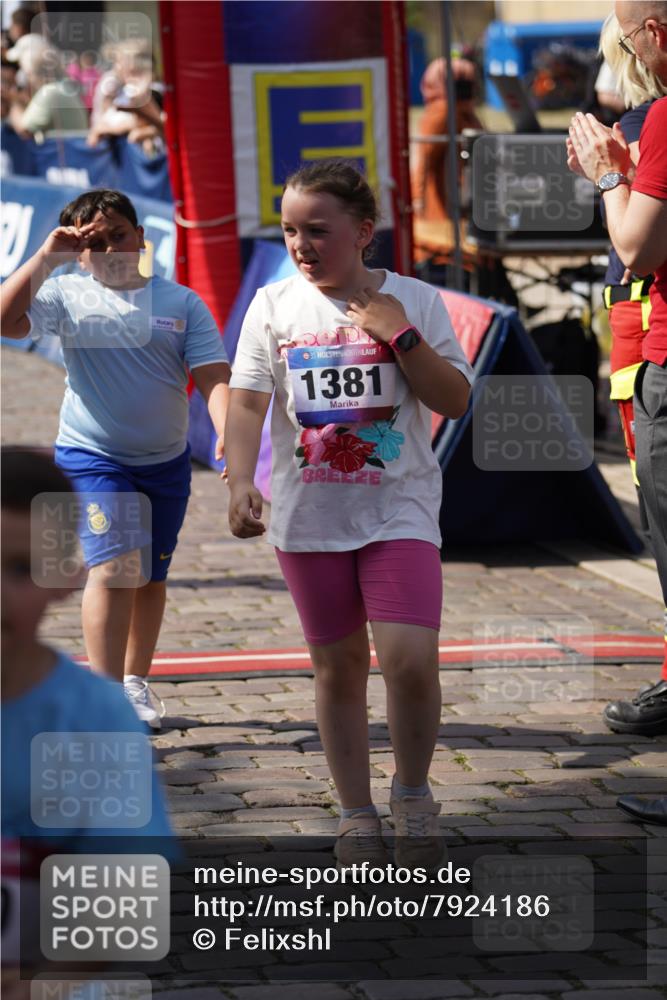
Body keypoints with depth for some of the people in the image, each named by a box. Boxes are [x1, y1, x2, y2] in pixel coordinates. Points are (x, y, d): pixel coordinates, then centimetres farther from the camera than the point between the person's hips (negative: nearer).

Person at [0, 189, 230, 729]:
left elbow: (214, 376, -8)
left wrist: (228, 436, -24)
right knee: (114, 566, -18)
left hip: (167, 460, 3)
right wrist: (45, 258, -21)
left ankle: (135, 683, 32)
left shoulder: (182, 303, 0)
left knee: (151, 576, 15)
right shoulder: (67, 296, -3)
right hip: (92, 457, -3)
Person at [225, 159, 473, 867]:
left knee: (410, 660, -14)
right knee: (337, 666, 9)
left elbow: (455, 402, -3)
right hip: (309, 515, 2)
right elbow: (247, 402, -4)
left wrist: (400, 335, -13)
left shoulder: (413, 300, 0)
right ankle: (357, 815, 21)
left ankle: (412, 794, 9)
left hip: (400, 509, -2)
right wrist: (240, 482, -18)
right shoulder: (274, 306, 3)